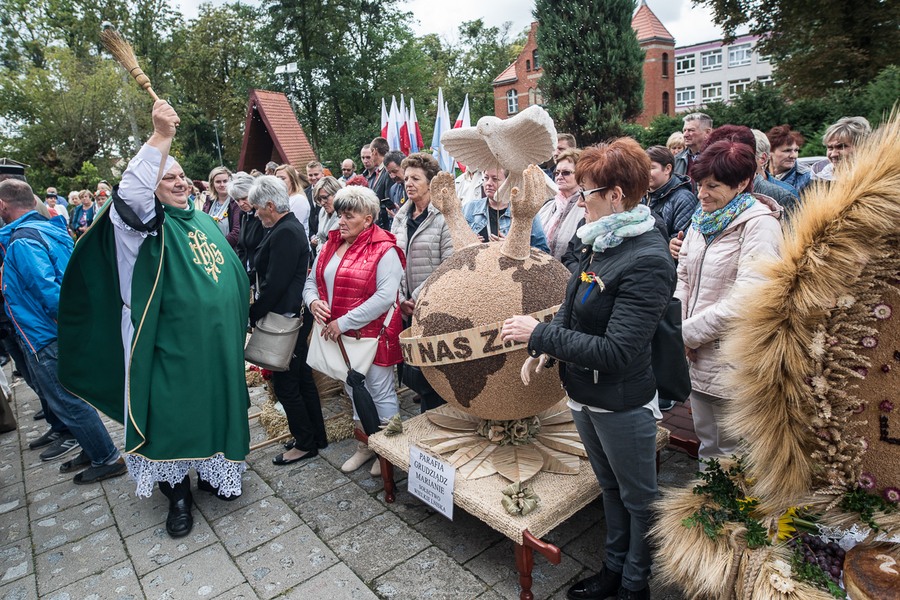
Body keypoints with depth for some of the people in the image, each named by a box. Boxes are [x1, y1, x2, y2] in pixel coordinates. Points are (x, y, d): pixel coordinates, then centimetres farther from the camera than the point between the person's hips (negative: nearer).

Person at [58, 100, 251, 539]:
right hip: (171, 347, -5)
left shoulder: (202, 220, 13)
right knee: (172, 414, 5)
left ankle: (212, 474, 37)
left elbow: (230, 270, 22)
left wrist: (237, 304, 20)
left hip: (215, 343, 6)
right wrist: (161, 137, -35)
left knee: (214, 409, 16)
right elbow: (129, 192, -30)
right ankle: (177, 494, 25)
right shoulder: (146, 220, -6)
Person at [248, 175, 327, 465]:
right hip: (296, 315, 10)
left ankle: (305, 443, 18)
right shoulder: (291, 226, 11)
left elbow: (275, 284, -22)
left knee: (286, 384, 3)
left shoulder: (284, 233, -20)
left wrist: (253, 314, -11)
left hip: (286, 318, -10)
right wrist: (258, 309, 11)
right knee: (302, 378, 17)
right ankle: (317, 437, 31)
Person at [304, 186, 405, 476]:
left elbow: (385, 296, -25)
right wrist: (313, 301, -10)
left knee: (381, 392, 7)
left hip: (373, 333, -7)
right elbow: (312, 280, 14)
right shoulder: (331, 245, 8)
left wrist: (345, 322, -23)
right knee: (355, 390, 20)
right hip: (338, 335, 7)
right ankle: (365, 446, 39)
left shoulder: (383, 250, -15)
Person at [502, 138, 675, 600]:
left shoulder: (647, 260, -25)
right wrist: (543, 349, -1)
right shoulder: (601, 243, -1)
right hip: (583, 393, 8)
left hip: (622, 403, -8)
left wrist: (539, 334, -24)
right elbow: (574, 306, 12)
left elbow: (615, 352, -28)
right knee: (609, 485, 26)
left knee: (638, 496, 17)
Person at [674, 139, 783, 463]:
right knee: (706, 441, 22)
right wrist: (676, 326, -7)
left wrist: (687, 332, -15)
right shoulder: (703, 217, 8)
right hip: (699, 354, 7)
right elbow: (684, 276, 9)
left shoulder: (760, 224, -13)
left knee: (730, 451, 10)